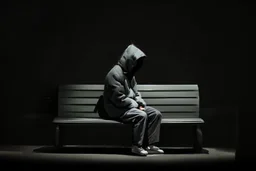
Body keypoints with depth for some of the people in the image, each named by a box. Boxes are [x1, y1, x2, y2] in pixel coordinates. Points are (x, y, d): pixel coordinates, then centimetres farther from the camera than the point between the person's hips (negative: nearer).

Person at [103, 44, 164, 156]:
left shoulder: (130, 73, 13)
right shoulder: (115, 73, -17)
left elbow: (135, 92, 19)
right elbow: (119, 99, -23)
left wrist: (141, 103, -1)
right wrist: (135, 104, -13)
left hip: (131, 105, 9)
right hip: (118, 109, -9)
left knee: (156, 114, -6)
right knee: (141, 115, -32)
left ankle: (150, 145, -5)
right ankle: (137, 146, -18)